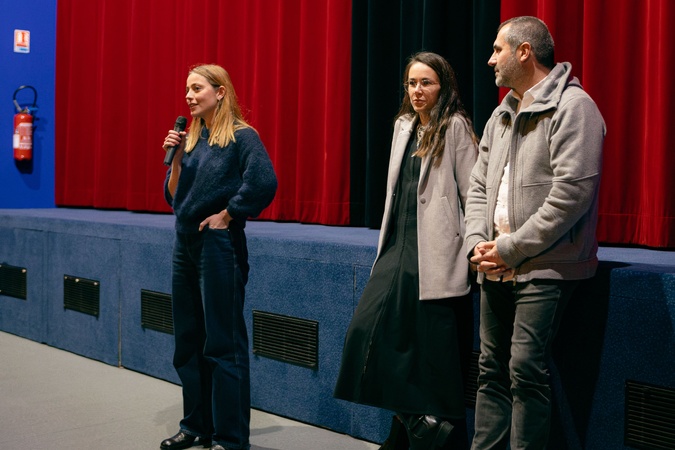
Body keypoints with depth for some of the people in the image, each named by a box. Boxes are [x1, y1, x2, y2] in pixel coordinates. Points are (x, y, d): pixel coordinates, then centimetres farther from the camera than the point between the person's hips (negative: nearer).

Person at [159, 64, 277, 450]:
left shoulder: (241, 136, -8)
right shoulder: (192, 138, 12)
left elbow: (264, 183, -23)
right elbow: (174, 197, 12)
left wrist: (226, 215, -14)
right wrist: (176, 156, -1)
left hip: (219, 245, -8)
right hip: (186, 244, 8)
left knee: (224, 343, -2)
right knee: (188, 340, 12)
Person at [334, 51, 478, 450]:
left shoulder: (455, 126, -5)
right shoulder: (404, 126, 15)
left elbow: (471, 191, -8)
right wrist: (390, 243, 17)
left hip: (435, 252, -7)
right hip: (400, 246, 7)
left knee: (432, 346, -1)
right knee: (371, 325, 2)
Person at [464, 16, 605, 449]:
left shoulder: (572, 106, -10)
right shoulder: (501, 115, 15)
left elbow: (572, 193, -19)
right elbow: (479, 186, 16)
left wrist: (511, 248, -16)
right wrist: (477, 243, -1)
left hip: (545, 268, -8)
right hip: (496, 268, 8)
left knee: (526, 370, -10)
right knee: (492, 369, 11)